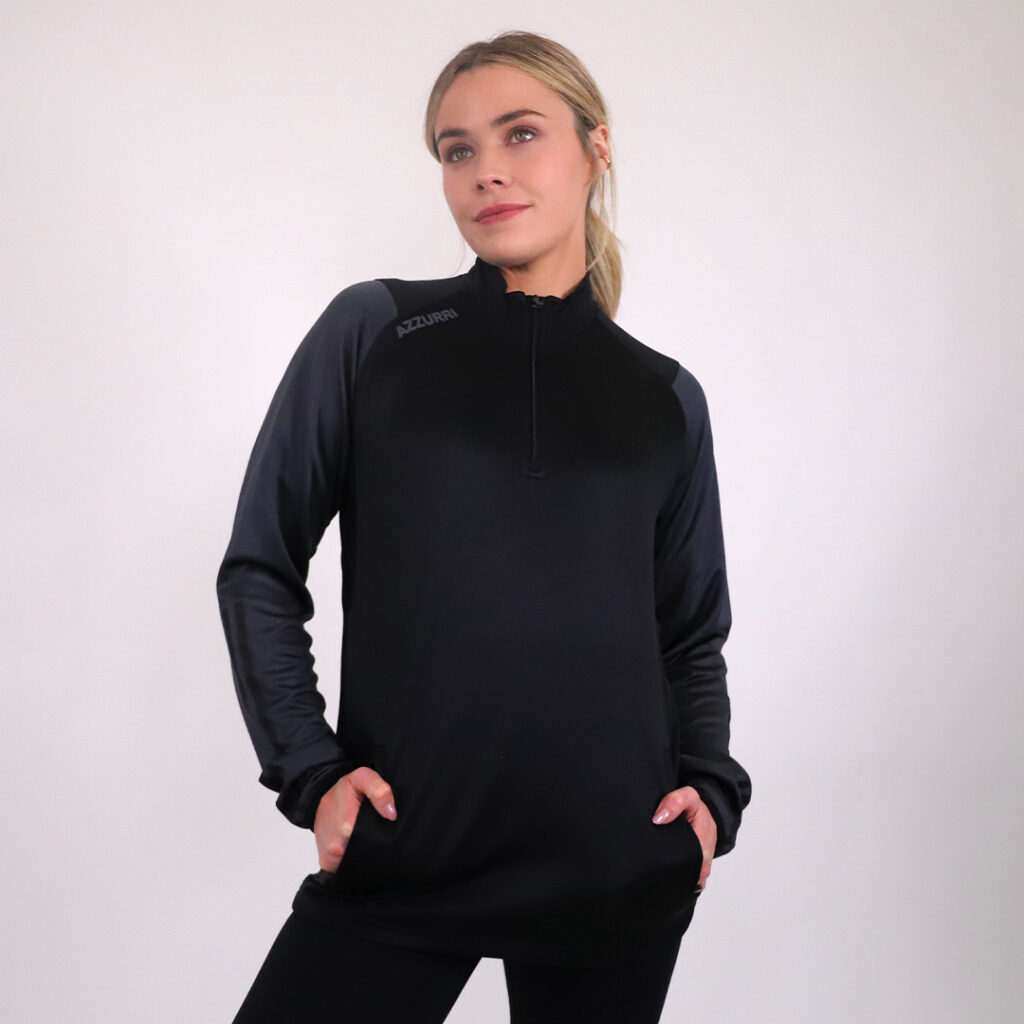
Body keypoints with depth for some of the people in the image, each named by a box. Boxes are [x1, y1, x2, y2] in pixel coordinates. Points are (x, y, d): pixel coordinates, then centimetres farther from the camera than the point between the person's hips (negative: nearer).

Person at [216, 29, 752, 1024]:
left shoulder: (665, 398, 9)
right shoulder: (372, 331, 3)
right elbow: (259, 569, 4)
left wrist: (711, 784, -1)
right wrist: (308, 768, -6)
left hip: (619, 867, 2)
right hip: (400, 857, -1)